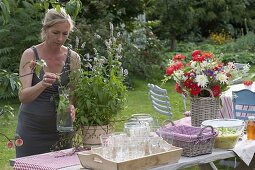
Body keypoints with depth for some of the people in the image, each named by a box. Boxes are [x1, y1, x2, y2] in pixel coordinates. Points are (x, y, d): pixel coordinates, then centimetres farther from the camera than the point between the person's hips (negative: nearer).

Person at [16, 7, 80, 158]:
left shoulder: (73, 58, -2)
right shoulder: (30, 55, -9)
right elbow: (23, 97, -19)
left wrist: (72, 107, -23)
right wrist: (42, 84, -38)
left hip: (60, 128, 2)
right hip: (32, 128, -2)